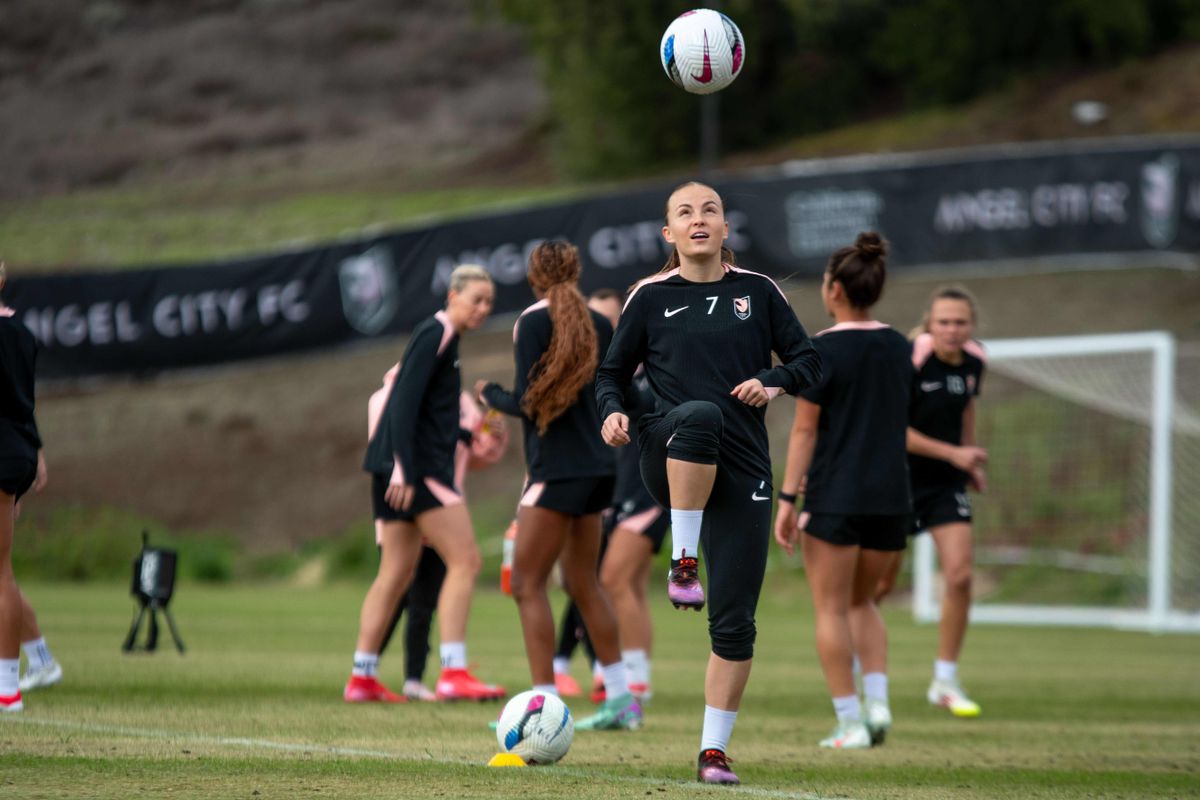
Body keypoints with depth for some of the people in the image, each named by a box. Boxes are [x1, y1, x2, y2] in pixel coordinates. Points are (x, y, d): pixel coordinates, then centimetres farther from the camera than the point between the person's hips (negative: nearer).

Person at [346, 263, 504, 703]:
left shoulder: (444, 337, 20)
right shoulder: (435, 334, -9)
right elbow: (405, 400, -18)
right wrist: (405, 469, -24)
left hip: (396, 467, 10)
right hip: (418, 465, -10)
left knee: (397, 572, 11)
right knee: (464, 560, -11)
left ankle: (362, 678, 11)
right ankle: (454, 673, -16)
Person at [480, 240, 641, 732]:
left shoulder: (534, 321, -10)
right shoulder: (599, 325, 9)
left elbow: (528, 401, -15)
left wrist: (491, 395, 5)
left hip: (557, 467, -8)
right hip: (598, 465, 8)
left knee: (527, 583, -3)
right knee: (582, 582, 17)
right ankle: (621, 700, 18)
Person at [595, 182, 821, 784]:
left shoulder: (757, 291, 9)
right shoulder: (650, 297, 8)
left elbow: (808, 360, 13)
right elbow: (613, 373, 15)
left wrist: (774, 384, -8)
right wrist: (612, 412, -7)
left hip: (742, 469, 2)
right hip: (669, 458, -2)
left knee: (734, 622, -4)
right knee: (700, 413, -40)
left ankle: (714, 750, 8)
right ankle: (683, 566, -33)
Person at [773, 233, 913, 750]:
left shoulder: (822, 350, -10)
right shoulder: (899, 348, 7)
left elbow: (805, 430, -11)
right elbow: (898, 422, 13)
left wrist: (787, 500, -8)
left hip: (835, 498, -5)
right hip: (891, 495, 5)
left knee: (832, 609, 4)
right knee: (861, 601, 20)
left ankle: (850, 721, 1)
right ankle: (878, 701, 4)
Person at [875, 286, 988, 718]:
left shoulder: (974, 362, -1)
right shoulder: (910, 359, -20)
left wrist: (972, 463, 14)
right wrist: (953, 453, -20)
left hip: (946, 484, 4)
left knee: (959, 574, -10)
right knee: (880, 582, 5)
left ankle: (945, 680, 2)